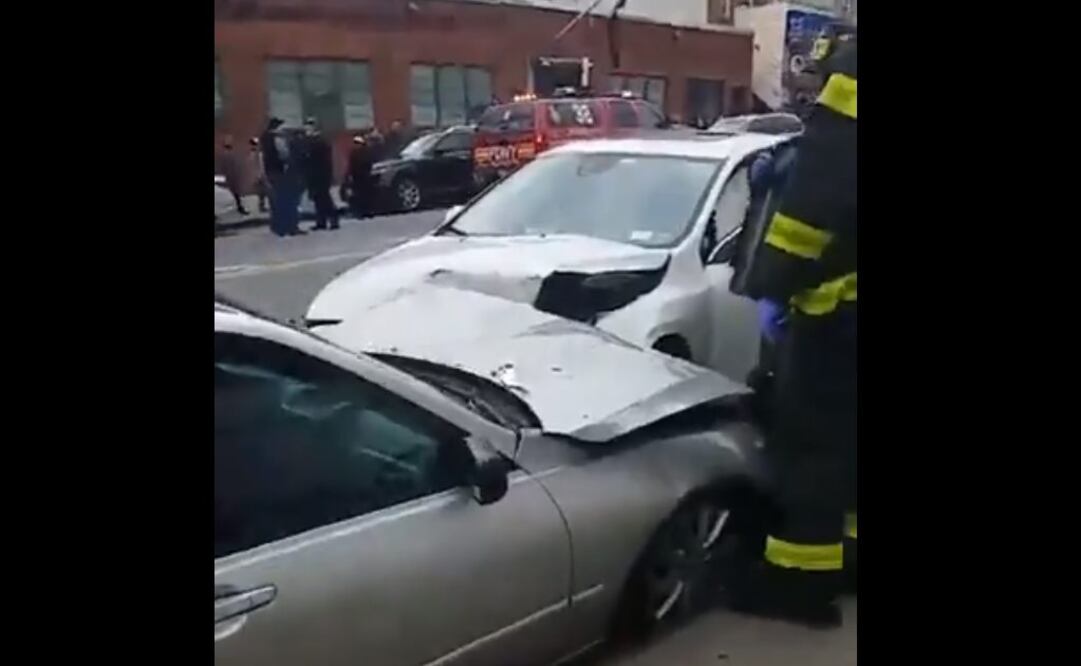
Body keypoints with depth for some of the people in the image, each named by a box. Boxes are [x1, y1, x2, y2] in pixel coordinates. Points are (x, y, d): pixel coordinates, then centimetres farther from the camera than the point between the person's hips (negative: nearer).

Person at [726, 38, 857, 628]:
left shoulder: (852, 66, -13)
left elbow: (820, 188, -21)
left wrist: (774, 279, -14)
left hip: (838, 299, -9)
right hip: (840, 300, 9)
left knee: (812, 436, -1)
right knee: (837, 432, 18)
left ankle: (802, 577, 9)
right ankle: (834, 555, 30)